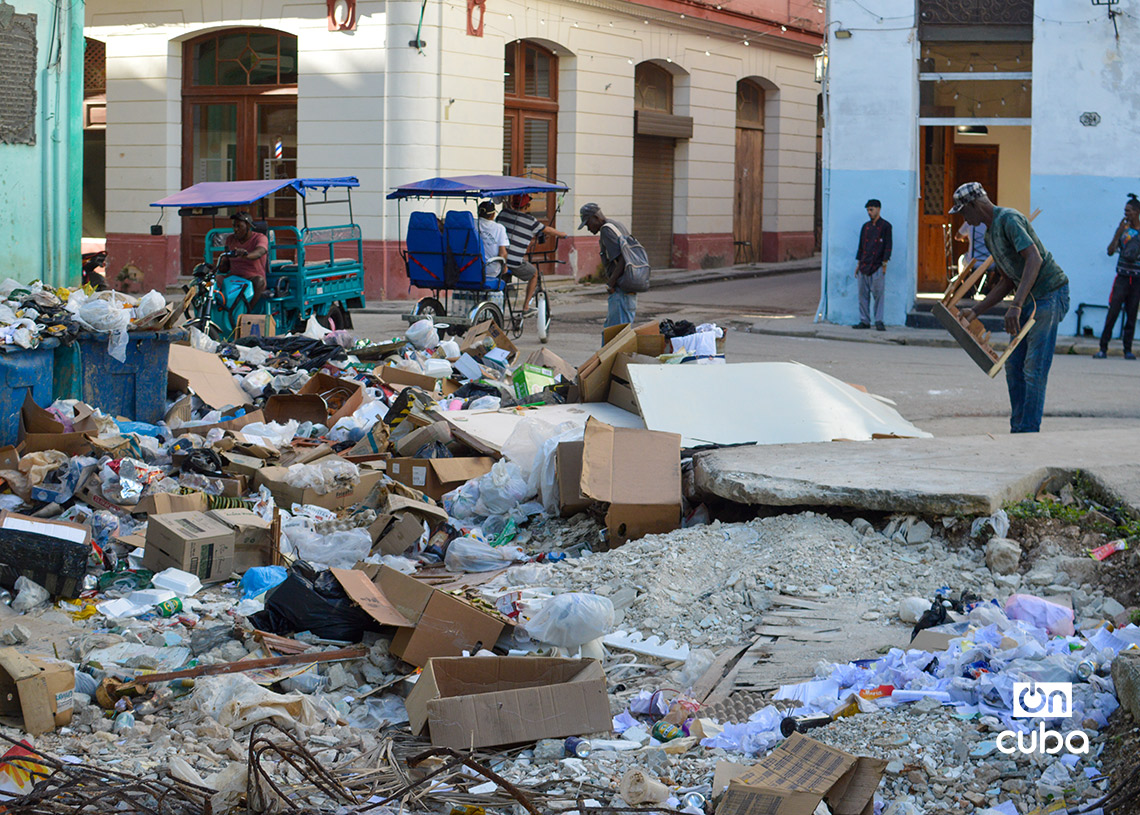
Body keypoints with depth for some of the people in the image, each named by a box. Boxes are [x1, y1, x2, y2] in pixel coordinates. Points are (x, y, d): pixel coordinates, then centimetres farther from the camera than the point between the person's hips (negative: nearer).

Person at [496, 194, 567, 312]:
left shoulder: (504, 214, 8)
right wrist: (561, 234, 32)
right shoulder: (530, 221, -2)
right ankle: (526, 305, 24)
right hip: (515, 264, -4)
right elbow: (548, 230, 11)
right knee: (534, 273, 23)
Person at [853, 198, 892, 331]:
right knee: (863, 295, 4)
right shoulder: (866, 226, 14)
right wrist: (858, 264, 13)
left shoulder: (885, 226, -2)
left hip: (877, 267, -5)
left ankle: (879, 321, -1)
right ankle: (864, 321, 9)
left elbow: (888, 246, -5)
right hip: (864, 267, 5)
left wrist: (884, 264, -10)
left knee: (878, 294, -5)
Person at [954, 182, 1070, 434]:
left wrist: (1016, 305, -37)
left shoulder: (1009, 219, -16)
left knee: (1034, 369, -11)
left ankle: (1029, 432, -9)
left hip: (1050, 293, -10)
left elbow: (1034, 259, -29)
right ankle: (1017, 430, 14)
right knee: (1014, 365, 9)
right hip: (1030, 298, 10)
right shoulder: (990, 236, 15)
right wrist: (975, 312, 14)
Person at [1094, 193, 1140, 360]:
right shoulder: (1123, 229, 4)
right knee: (1113, 312, -7)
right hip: (1123, 276, 0)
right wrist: (1119, 233, -11)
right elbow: (1110, 251, -2)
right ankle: (1103, 348, -5)